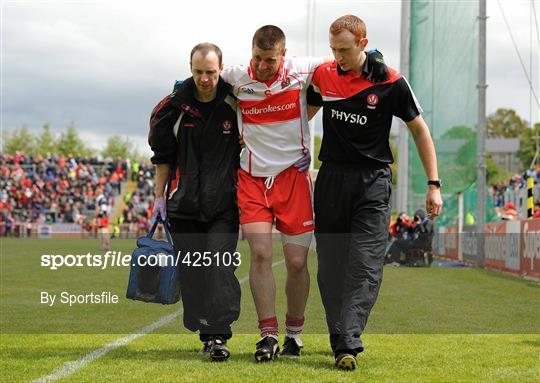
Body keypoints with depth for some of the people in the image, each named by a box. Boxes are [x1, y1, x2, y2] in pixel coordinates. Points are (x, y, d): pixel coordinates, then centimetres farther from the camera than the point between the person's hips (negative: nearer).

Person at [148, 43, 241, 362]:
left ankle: (219, 336, -15)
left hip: (224, 202, -2)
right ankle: (206, 334, 13)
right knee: (191, 271, 3)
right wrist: (160, 196, 10)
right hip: (185, 202, 2)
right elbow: (163, 155, 11)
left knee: (220, 266, -14)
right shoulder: (175, 106, 1)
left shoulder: (235, 104, -3)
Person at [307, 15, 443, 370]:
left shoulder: (390, 82, -7)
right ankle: (341, 339, 12)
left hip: (373, 182, -3)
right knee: (330, 266, 3)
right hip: (331, 178, 3)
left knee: (365, 266, -13)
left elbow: (419, 129, 1)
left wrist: (434, 185, -2)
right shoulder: (323, 74, 3)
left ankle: (347, 343, -19)